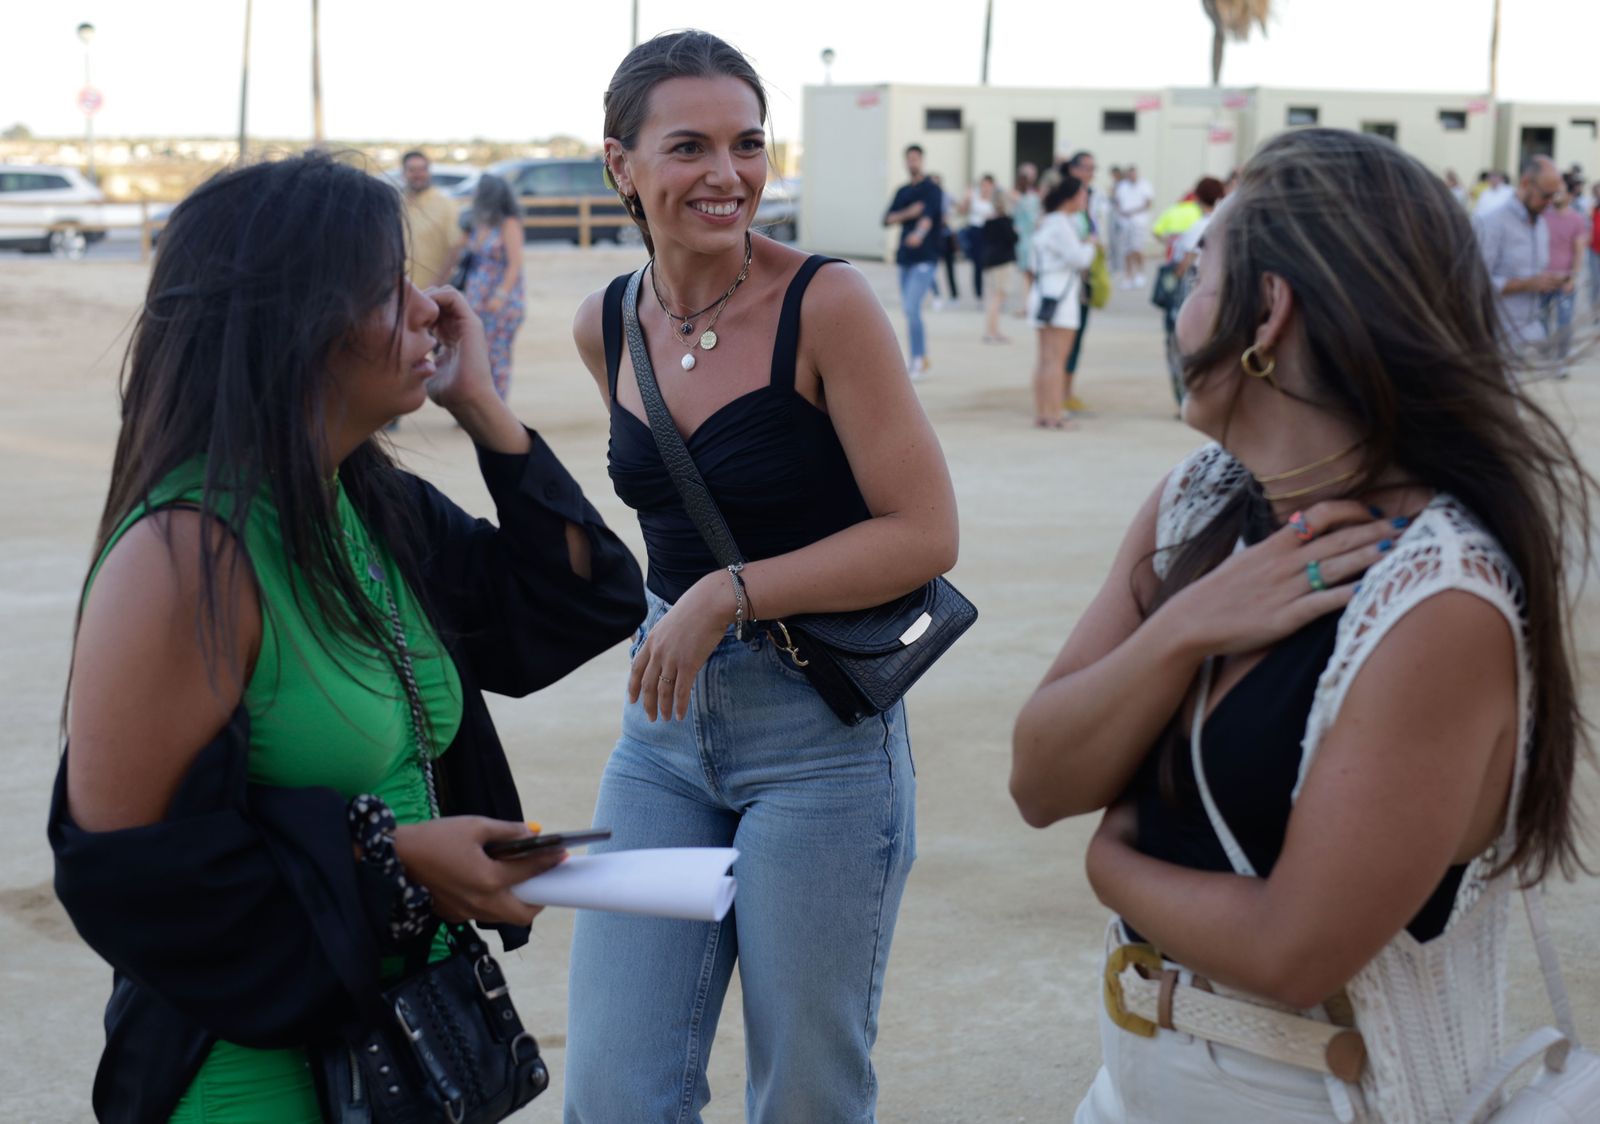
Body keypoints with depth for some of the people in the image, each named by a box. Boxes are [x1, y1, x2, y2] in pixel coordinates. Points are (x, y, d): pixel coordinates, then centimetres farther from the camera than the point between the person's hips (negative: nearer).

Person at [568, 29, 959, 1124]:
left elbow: (926, 532, -15)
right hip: (665, 722, 5)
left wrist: (730, 596, -18)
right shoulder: (607, 325, 3)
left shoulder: (826, 303, -14)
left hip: (821, 734, -5)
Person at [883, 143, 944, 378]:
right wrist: (908, 214, -13)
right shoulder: (903, 192, 14)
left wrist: (919, 234, -44)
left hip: (924, 258, -7)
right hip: (905, 257, 7)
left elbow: (928, 215, -24)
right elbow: (887, 219, 5)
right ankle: (919, 356, 23)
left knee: (912, 308, -16)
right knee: (908, 309, 11)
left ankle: (918, 360, -12)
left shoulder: (931, 189, -6)